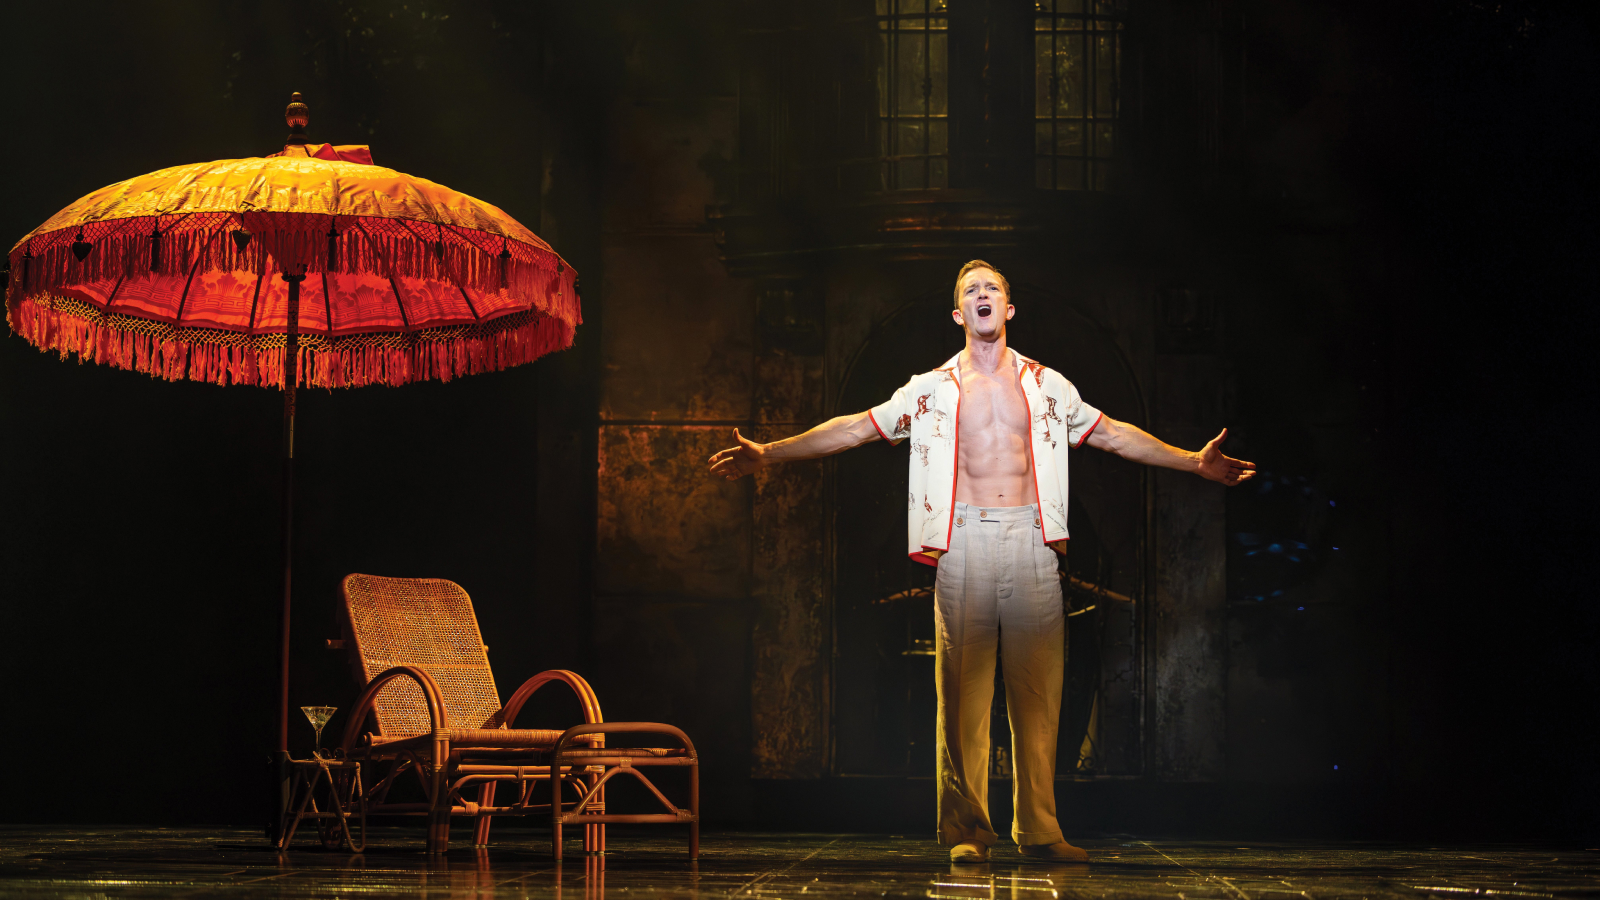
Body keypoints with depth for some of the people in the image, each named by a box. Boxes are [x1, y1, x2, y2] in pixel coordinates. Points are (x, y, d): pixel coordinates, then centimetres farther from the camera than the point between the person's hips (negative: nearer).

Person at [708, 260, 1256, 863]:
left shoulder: (1047, 385, 16)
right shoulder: (931, 389, 12)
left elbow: (1114, 436, 21)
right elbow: (853, 429, 12)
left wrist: (1193, 462, 18)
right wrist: (769, 455, 6)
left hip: (1030, 541, 1)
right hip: (965, 541, -1)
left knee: (1038, 690, -3)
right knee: (963, 692, -5)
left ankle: (1038, 830, 2)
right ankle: (966, 831, 1)